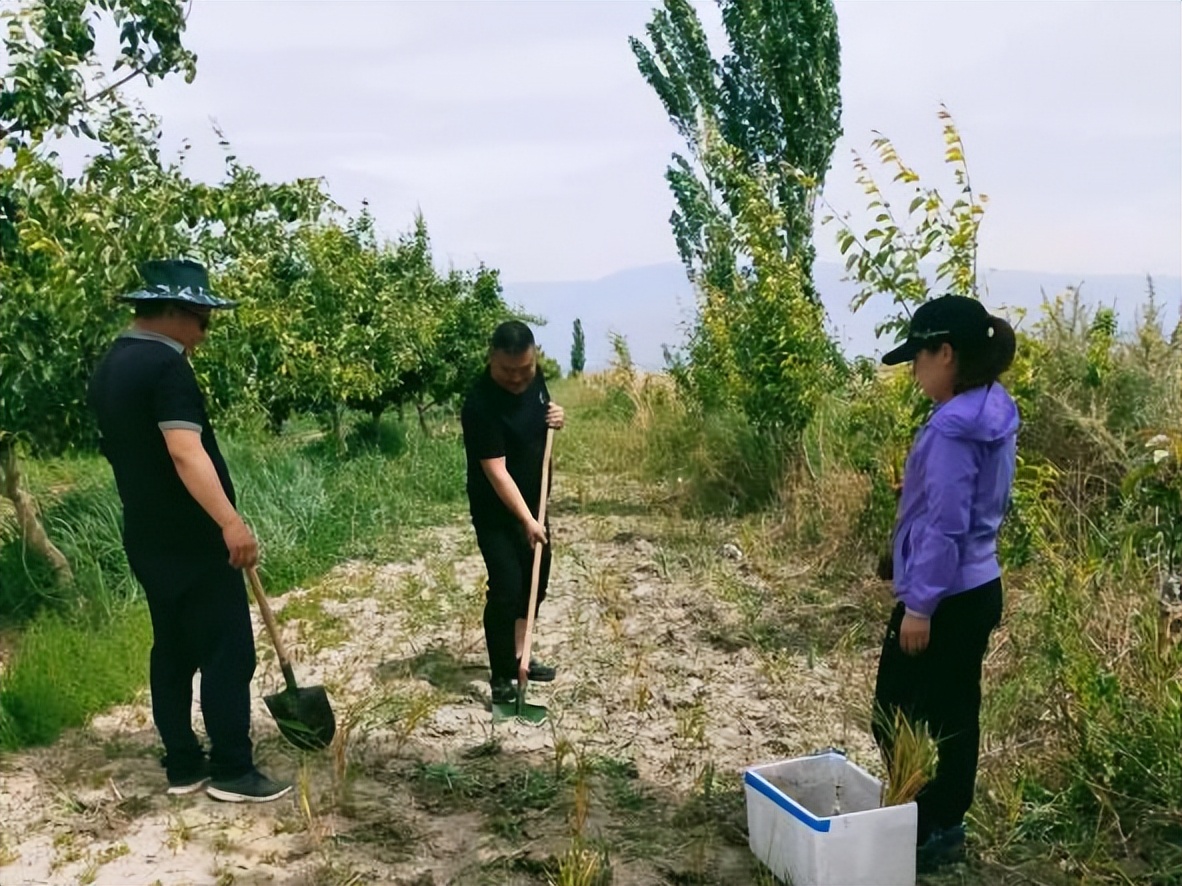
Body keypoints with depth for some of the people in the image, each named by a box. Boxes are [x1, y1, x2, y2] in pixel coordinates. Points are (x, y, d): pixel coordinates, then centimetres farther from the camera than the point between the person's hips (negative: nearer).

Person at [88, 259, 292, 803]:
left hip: (146, 535, 10)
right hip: (190, 538, -9)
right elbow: (186, 452, -28)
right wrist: (231, 522, -33)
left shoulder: (109, 368, 13)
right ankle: (232, 771, 4)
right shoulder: (166, 366, -17)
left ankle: (183, 766, 20)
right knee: (227, 651, -2)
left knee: (173, 649, 14)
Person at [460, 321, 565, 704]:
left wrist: (555, 417, -9)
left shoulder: (534, 377, -5)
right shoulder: (481, 403, -27)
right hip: (496, 511, -8)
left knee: (535, 582, 15)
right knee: (506, 588, -10)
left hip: (533, 501, 8)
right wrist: (527, 519, -32)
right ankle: (501, 677, 1)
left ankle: (518, 657, 31)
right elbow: (496, 470, -29)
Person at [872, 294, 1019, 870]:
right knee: (955, 713, 16)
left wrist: (919, 605, -17)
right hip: (979, 589, 9)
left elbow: (943, 527, -23)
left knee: (896, 718, 3)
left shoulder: (952, 427, -22)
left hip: (943, 597, -9)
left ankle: (927, 828, 13)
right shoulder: (993, 415, 7)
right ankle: (946, 824, 27)